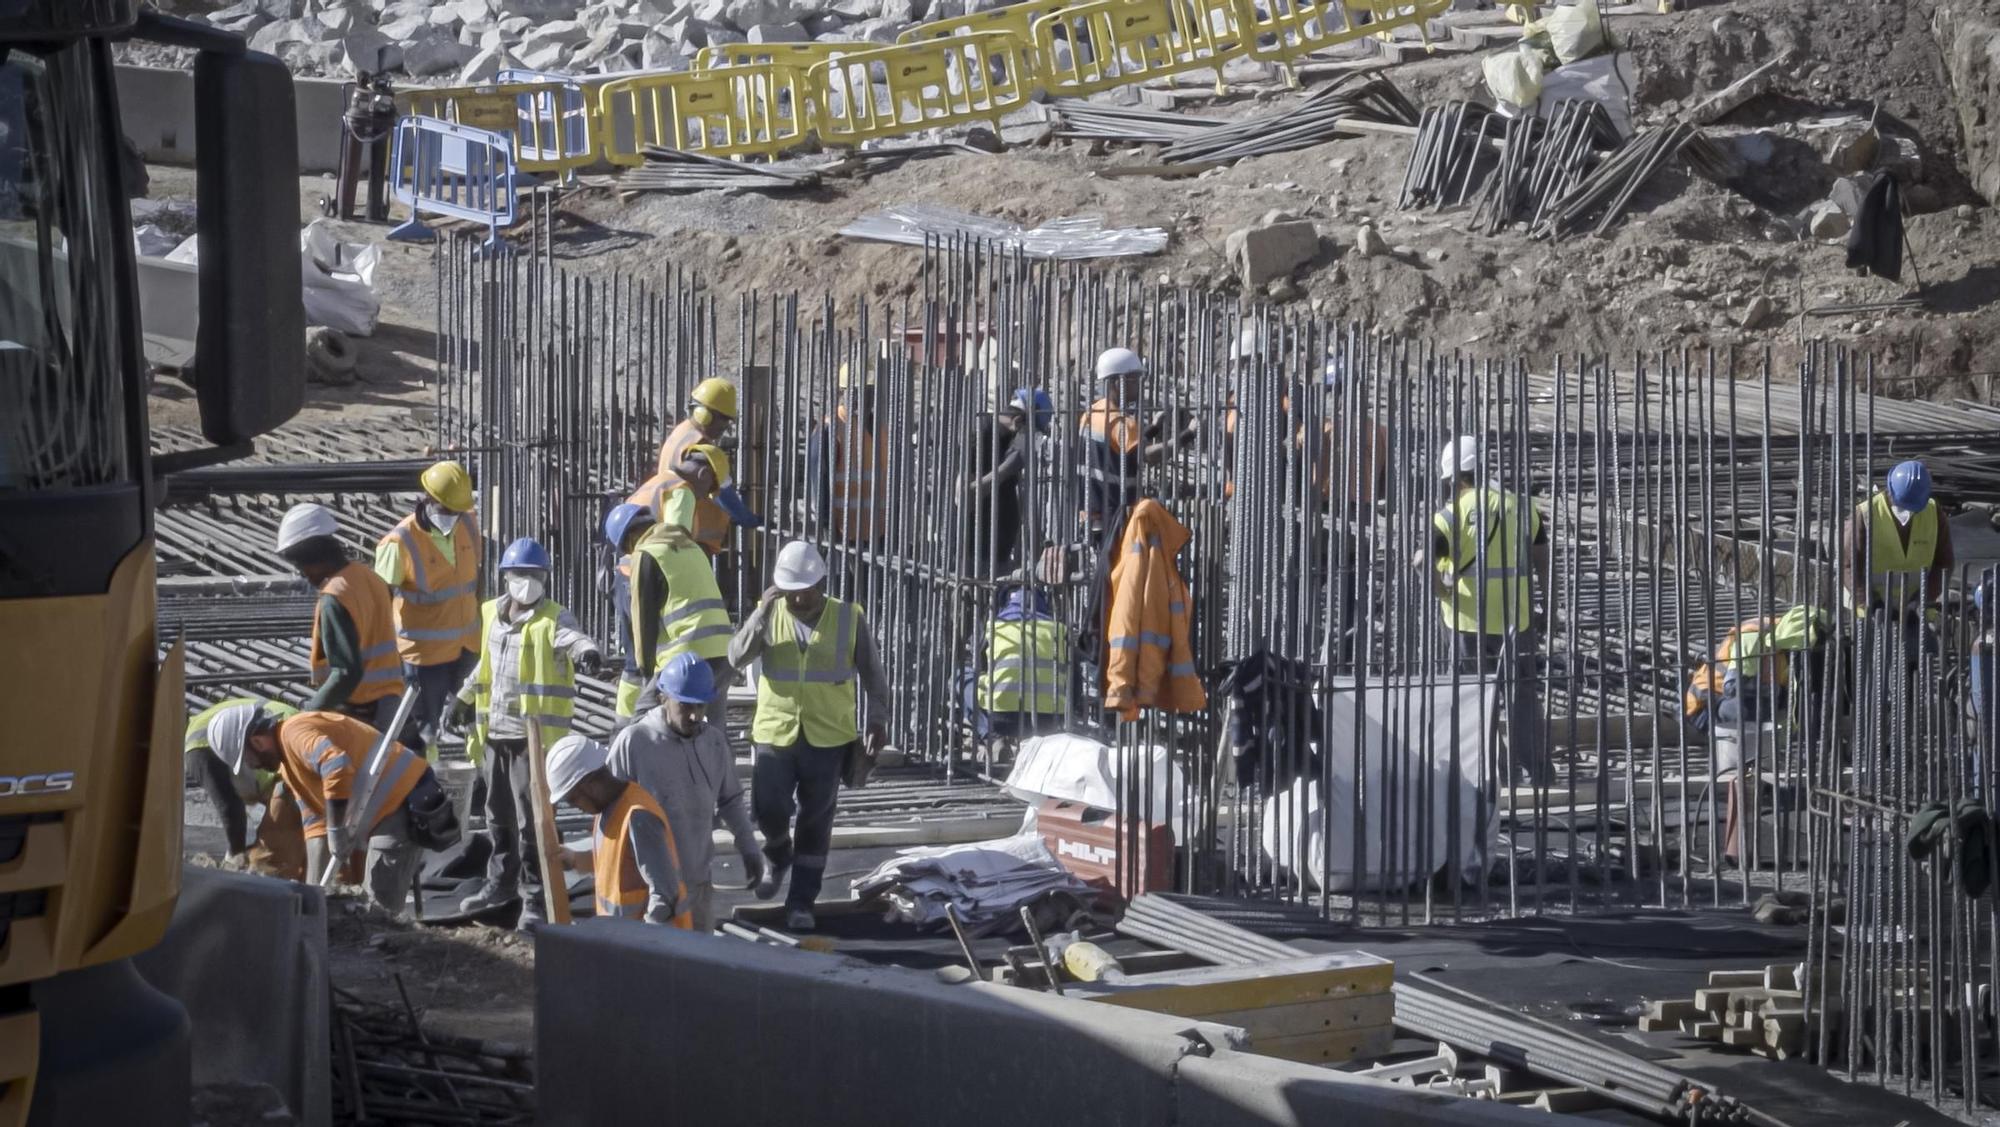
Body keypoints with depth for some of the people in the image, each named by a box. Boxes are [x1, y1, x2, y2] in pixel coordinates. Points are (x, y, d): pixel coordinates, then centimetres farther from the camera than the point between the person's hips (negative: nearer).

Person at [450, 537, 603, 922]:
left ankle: (536, 894, 2)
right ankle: (501, 882, 35)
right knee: (498, 814, 19)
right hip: (495, 733, 7)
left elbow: (572, 636, -32)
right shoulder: (491, 615, 12)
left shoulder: (554, 617, -9)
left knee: (532, 819, -6)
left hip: (536, 736, -7)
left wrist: (585, 650, -53)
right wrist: (467, 697, 33)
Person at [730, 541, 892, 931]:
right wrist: (762, 613, -24)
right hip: (776, 733, 0)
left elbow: (872, 674, 6)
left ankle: (801, 902, 14)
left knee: (816, 822, 4)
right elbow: (737, 657, -15)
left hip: (828, 737, 0)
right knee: (768, 810, -5)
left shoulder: (849, 618, -3)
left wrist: (877, 722, 2)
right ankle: (778, 857, 29)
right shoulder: (770, 615, -1)